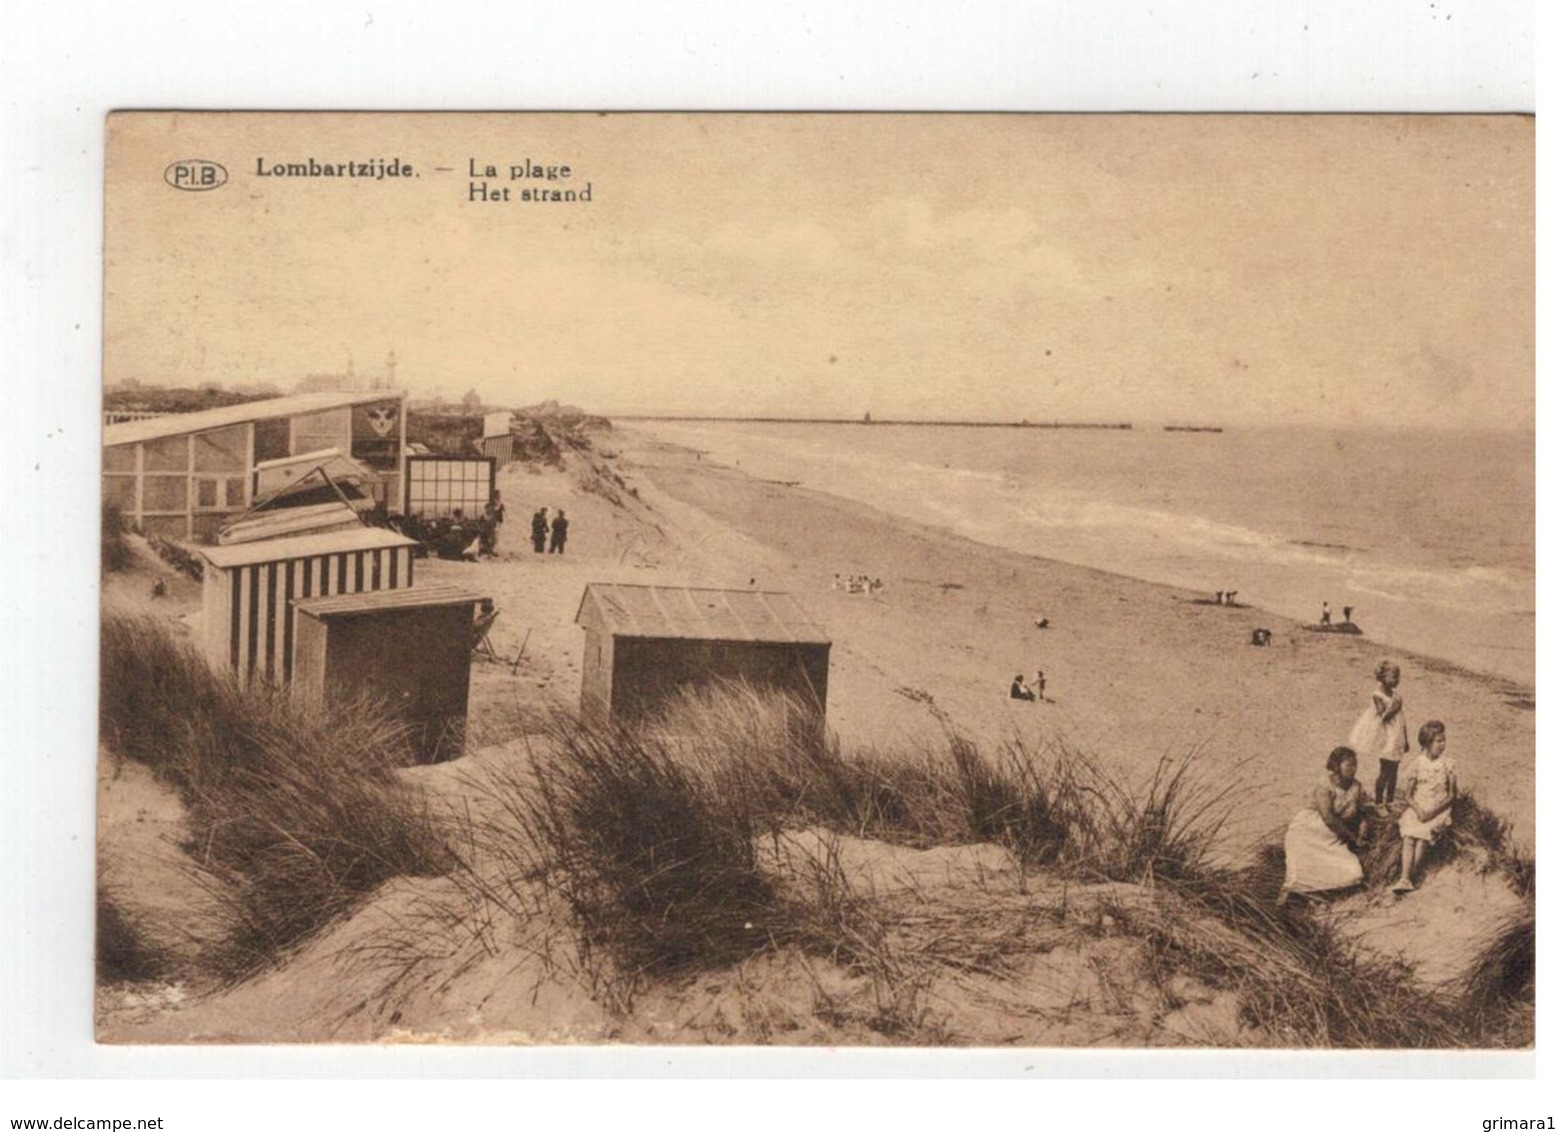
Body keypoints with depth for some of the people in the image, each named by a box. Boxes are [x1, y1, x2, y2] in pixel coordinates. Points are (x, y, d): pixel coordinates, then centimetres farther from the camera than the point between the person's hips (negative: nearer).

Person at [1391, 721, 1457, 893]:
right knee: (1408, 835, -27)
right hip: (1417, 808, 1)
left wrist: (1433, 811, -14)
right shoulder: (1416, 765, 2)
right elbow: (1407, 793, 2)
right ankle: (1405, 879, -36)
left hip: (1439, 810, -1)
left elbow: (1452, 795, 0)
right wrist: (1417, 810, -17)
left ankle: (1411, 876, -27)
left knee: (1423, 833, -30)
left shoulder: (1448, 765, 1)